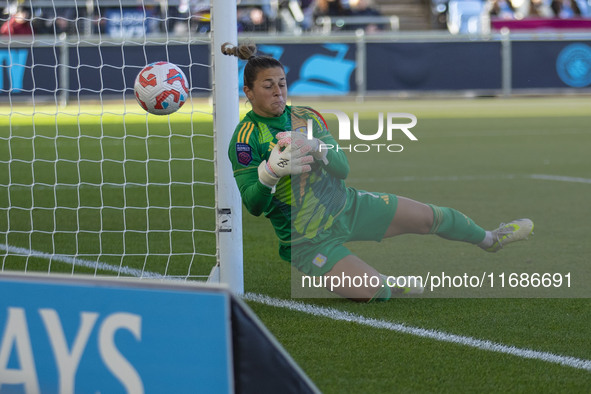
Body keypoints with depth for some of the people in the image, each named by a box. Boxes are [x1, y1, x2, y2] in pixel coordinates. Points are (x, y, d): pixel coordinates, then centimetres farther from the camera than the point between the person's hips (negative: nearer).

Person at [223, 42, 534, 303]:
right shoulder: (245, 139, -15)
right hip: (309, 241, -5)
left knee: (432, 216, 10)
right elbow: (253, 204, -20)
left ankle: (490, 240, 39)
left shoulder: (305, 117, 1)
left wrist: (317, 149, -26)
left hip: (346, 206, 5)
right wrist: (271, 170, -39)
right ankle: (389, 285, 15)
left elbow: (342, 168, -5)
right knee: (375, 294, -23)